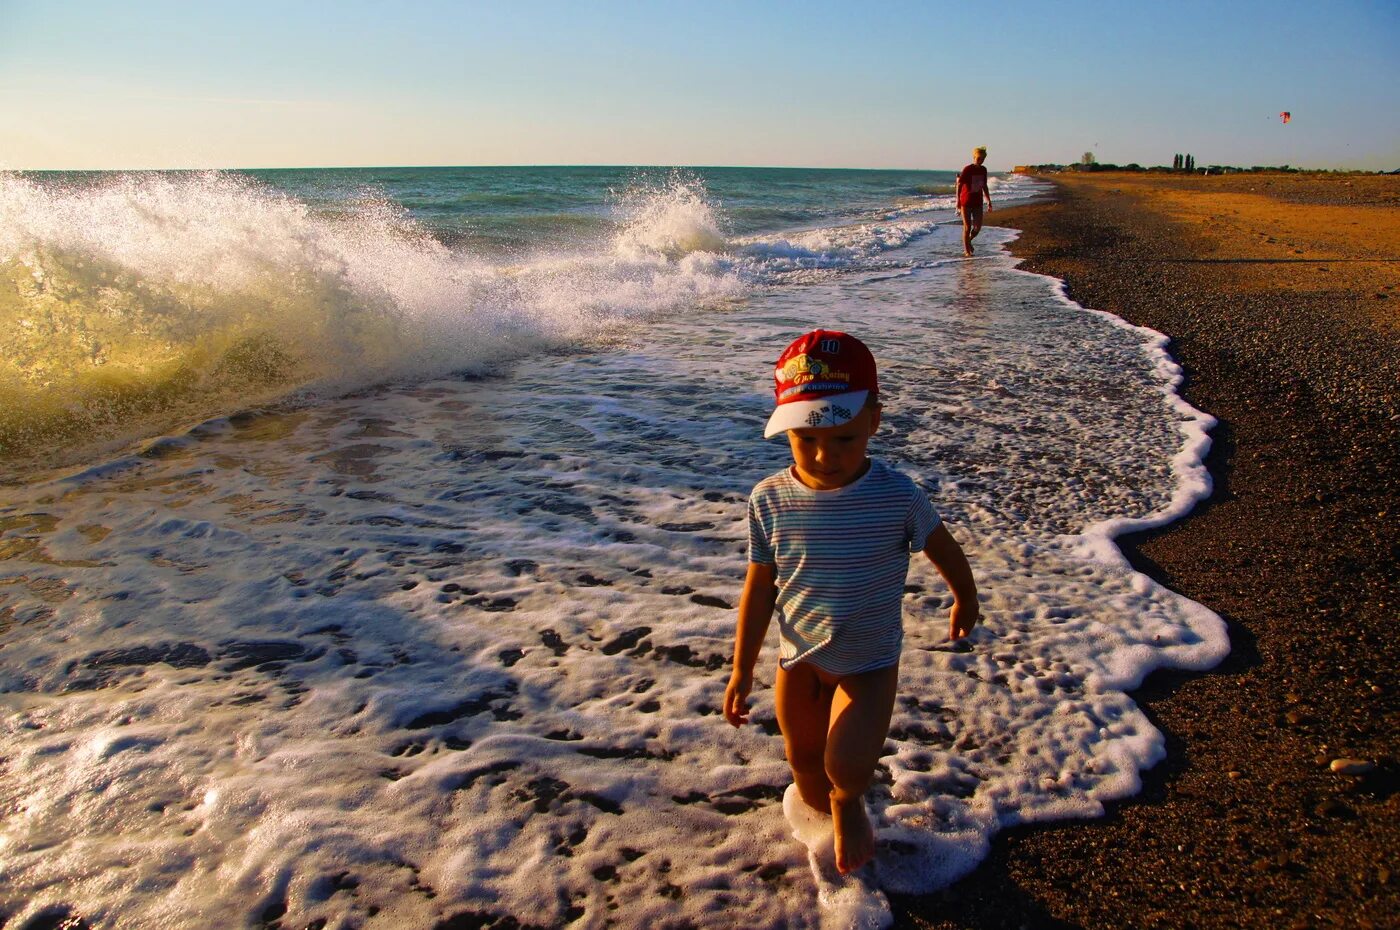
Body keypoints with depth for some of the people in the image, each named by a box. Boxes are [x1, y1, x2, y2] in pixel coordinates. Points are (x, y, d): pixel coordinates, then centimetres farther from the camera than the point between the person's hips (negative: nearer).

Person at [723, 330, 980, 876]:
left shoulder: (896, 497, -21)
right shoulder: (769, 499, -16)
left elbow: (944, 549, 0)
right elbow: (759, 587, -4)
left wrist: (965, 599, 17)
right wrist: (742, 668, 1)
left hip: (869, 661, -2)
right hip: (798, 658, 3)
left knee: (845, 765, -15)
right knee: (804, 762, 18)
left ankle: (850, 801, 24)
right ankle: (832, 820, 51)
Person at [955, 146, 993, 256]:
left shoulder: (983, 170, 5)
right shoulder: (967, 169, -13)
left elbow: (984, 186, 16)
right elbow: (959, 185, -13)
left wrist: (989, 201, 16)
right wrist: (958, 201, -19)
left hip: (977, 202, 5)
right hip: (966, 202, -5)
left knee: (978, 227, 1)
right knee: (967, 227, -1)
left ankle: (969, 240, 29)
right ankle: (966, 250, 11)